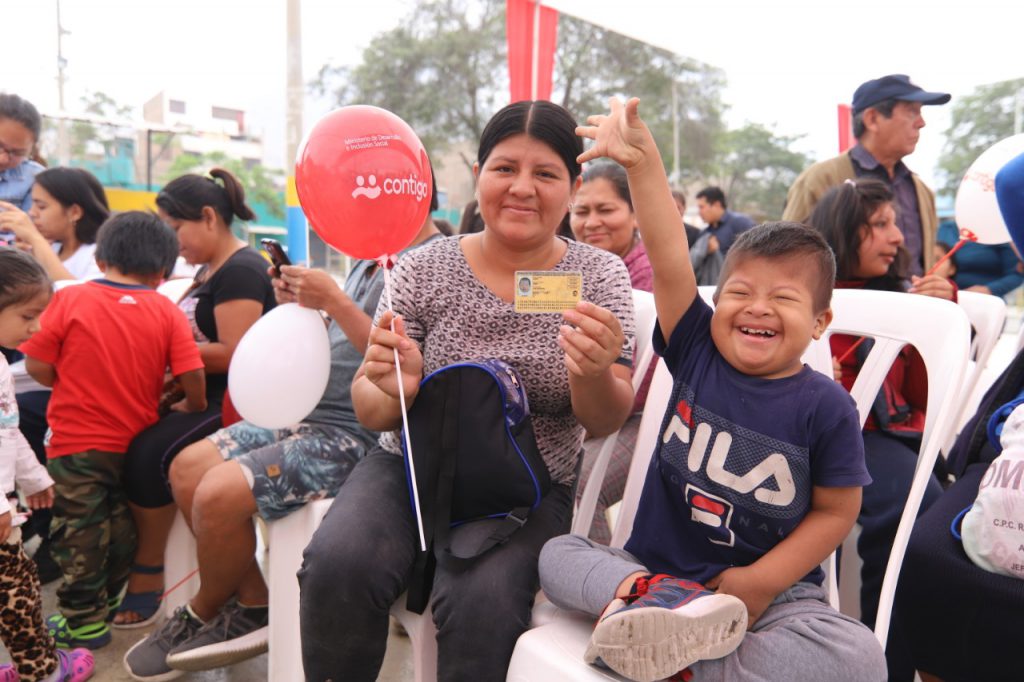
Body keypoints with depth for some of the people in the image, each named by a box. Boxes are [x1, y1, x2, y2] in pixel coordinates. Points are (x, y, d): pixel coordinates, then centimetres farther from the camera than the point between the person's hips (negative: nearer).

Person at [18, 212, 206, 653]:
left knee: (78, 532, 11)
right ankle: (111, 597, 40)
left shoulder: (69, 299, -10)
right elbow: (192, 374, -13)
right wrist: (192, 406, 7)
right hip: (135, 442, 3)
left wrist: (75, 385, 10)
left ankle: (84, 620, 22)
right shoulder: (166, 312, -7)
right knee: (121, 523, 22)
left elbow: (37, 367, -9)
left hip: (77, 442, -3)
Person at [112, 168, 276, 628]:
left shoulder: (240, 271, -14)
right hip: (202, 394, 9)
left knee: (149, 452, -24)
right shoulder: (210, 269, 16)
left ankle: (147, 573, -5)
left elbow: (235, 354, -21)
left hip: (232, 401, -9)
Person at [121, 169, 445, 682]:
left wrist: (335, 301, -21)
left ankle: (203, 616, 15)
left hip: (361, 434, -10)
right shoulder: (371, 257, 17)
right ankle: (253, 605, 15)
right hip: (311, 412, 10)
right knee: (187, 469, 5)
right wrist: (301, 308, 1)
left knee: (219, 494, -18)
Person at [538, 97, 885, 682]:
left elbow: (836, 512, -2)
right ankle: (655, 599, -36)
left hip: (774, 591, -2)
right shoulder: (698, 354, -4)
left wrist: (761, 581, -12)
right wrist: (643, 161, -26)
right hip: (656, 564, 2)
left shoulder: (826, 406, -9)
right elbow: (670, 260, -17)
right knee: (558, 552, -10)